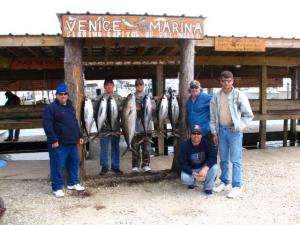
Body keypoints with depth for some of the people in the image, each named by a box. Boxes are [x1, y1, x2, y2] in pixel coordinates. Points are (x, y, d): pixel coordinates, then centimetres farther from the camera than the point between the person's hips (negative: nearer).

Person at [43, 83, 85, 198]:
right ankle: (57, 188, 10)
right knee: (57, 166, -1)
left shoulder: (70, 107, 16)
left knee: (74, 162, 14)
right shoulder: (50, 108, -9)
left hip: (72, 142, 8)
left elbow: (75, 123, 24)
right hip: (58, 143, -7)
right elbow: (47, 125, -16)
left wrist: (79, 136, 18)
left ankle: (73, 183, 29)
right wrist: (53, 140, -21)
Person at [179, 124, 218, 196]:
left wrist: (206, 168, -43)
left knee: (214, 167, -29)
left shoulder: (207, 143, -17)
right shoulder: (185, 146, -19)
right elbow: (182, 163, -19)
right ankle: (192, 183, 9)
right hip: (190, 169, -1)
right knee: (184, 178, -31)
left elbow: (213, 157, -25)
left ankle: (208, 187, -4)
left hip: (204, 167, 1)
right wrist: (193, 173, -34)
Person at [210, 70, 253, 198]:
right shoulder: (216, 97, 5)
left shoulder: (239, 95, -7)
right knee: (223, 159, 14)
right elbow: (213, 116, 10)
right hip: (222, 130, 5)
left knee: (235, 160, -3)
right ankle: (225, 183, 27)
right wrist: (214, 132, 7)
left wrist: (238, 127, -11)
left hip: (234, 131, -4)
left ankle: (237, 187, 5)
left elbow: (248, 115, -4)